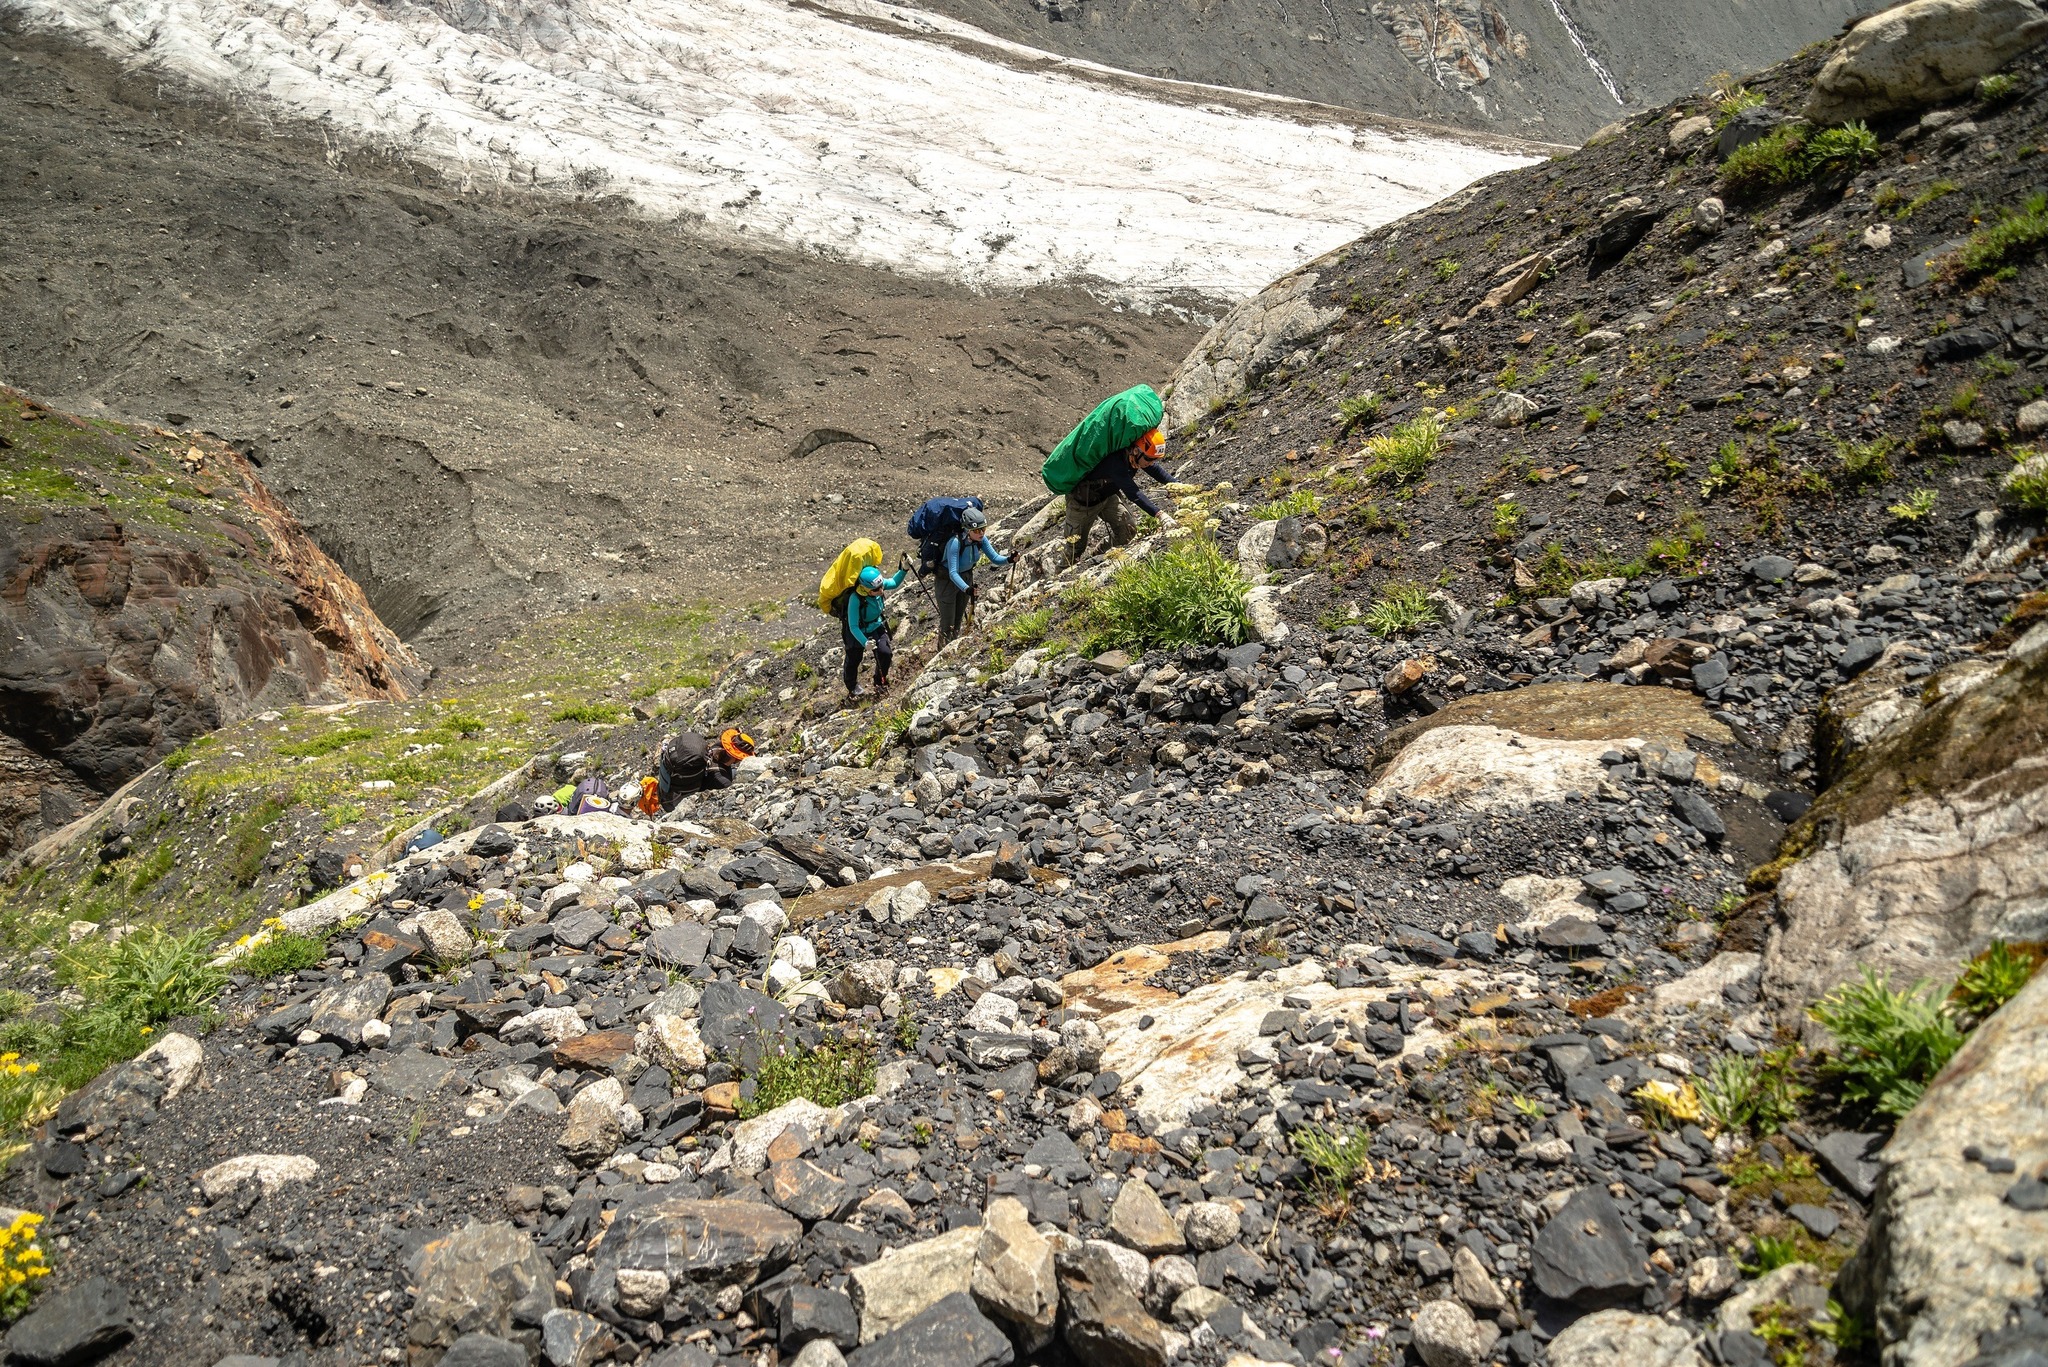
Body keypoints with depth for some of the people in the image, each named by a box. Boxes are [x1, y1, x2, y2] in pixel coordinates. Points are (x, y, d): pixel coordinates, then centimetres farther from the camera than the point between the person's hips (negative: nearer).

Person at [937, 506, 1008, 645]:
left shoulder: (981, 539, -19)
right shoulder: (955, 543, -36)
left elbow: (995, 558, -13)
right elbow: (953, 573, -38)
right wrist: (966, 589, -54)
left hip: (966, 577, 6)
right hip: (948, 580, -5)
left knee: (958, 620, 19)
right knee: (947, 624, 0)